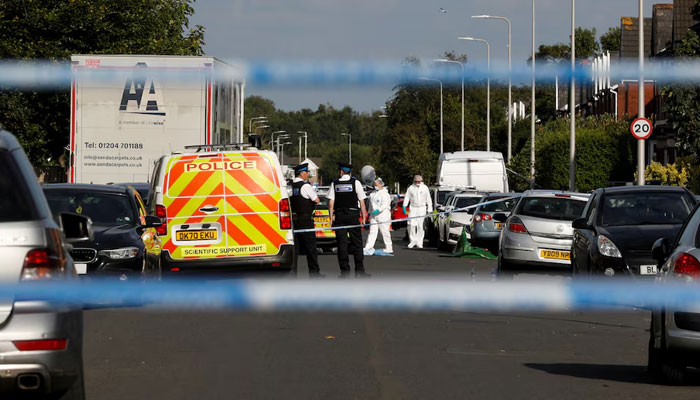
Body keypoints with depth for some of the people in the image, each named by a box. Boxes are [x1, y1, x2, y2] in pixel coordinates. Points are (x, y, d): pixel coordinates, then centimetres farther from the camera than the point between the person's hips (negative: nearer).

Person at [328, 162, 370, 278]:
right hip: (353, 215, -2)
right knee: (357, 243, 3)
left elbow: (331, 202, 0)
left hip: (339, 216, 2)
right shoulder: (355, 182, -1)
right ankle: (359, 271, 1)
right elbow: (362, 202, -3)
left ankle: (344, 271, 1)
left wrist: (331, 216, 6)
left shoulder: (335, 183, 3)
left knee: (342, 243, 3)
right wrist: (364, 217, 2)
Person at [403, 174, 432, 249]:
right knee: (411, 225, -8)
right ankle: (412, 241, 4)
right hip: (413, 208, 0)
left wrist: (429, 209, 3)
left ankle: (419, 243, 3)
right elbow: (407, 198, 7)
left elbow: (428, 199, 7)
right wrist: (404, 206, -3)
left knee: (420, 226, -3)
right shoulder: (411, 188, 5)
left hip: (422, 209, 0)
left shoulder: (425, 188, 5)